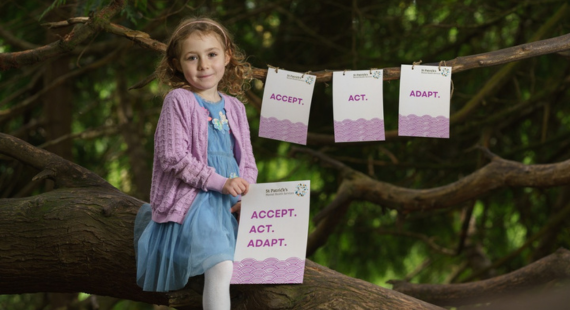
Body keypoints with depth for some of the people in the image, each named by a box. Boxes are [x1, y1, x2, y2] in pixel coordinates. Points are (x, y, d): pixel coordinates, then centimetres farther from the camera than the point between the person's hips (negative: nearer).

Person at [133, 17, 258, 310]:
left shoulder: (234, 107, 14)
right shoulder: (178, 101, -3)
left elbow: (247, 162, 16)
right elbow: (173, 157, -11)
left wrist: (246, 197, -4)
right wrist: (220, 183, -17)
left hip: (228, 201, 7)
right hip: (192, 198, -7)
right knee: (221, 268, -25)